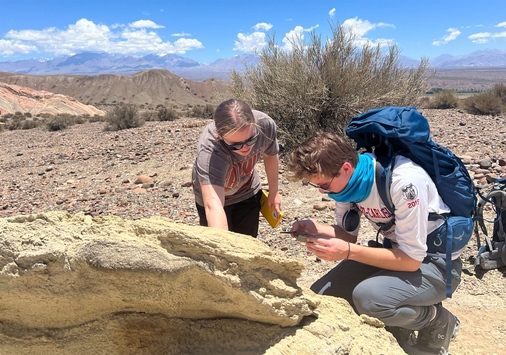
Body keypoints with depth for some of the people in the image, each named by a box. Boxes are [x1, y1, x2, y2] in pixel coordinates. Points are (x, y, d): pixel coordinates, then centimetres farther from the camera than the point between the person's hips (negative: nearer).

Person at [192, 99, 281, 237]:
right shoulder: (209, 150, -44)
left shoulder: (266, 125, -30)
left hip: (248, 192, 4)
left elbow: (270, 155, -7)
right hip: (214, 193, -3)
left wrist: (274, 191, 6)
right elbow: (213, 206, -55)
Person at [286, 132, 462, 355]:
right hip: (397, 250, 6)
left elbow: (412, 259, -28)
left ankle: (439, 322, 0)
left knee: (367, 297, -32)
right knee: (321, 296, -6)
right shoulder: (346, 178, -10)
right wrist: (315, 229, -19)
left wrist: (348, 252, -34)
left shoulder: (404, 181, -32)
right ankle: (396, 326, 16)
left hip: (436, 262, -6)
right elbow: (348, 235, 1)